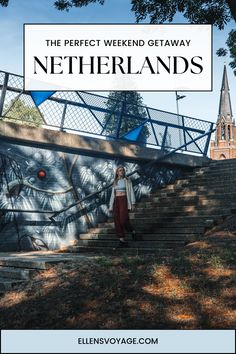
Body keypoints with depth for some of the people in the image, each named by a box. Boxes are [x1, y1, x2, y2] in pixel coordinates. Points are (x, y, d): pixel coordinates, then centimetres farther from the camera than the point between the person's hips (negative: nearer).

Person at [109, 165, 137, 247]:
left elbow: (131, 192, -2)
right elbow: (113, 194, 16)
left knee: (123, 220, -17)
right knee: (117, 221, -4)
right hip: (116, 202, 5)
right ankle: (122, 241, 0)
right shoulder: (115, 182, 15)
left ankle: (133, 231, 13)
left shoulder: (127, 180, 2)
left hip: (124, 201, -4)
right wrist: (110, 206, 10)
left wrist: (133, 203, -9)